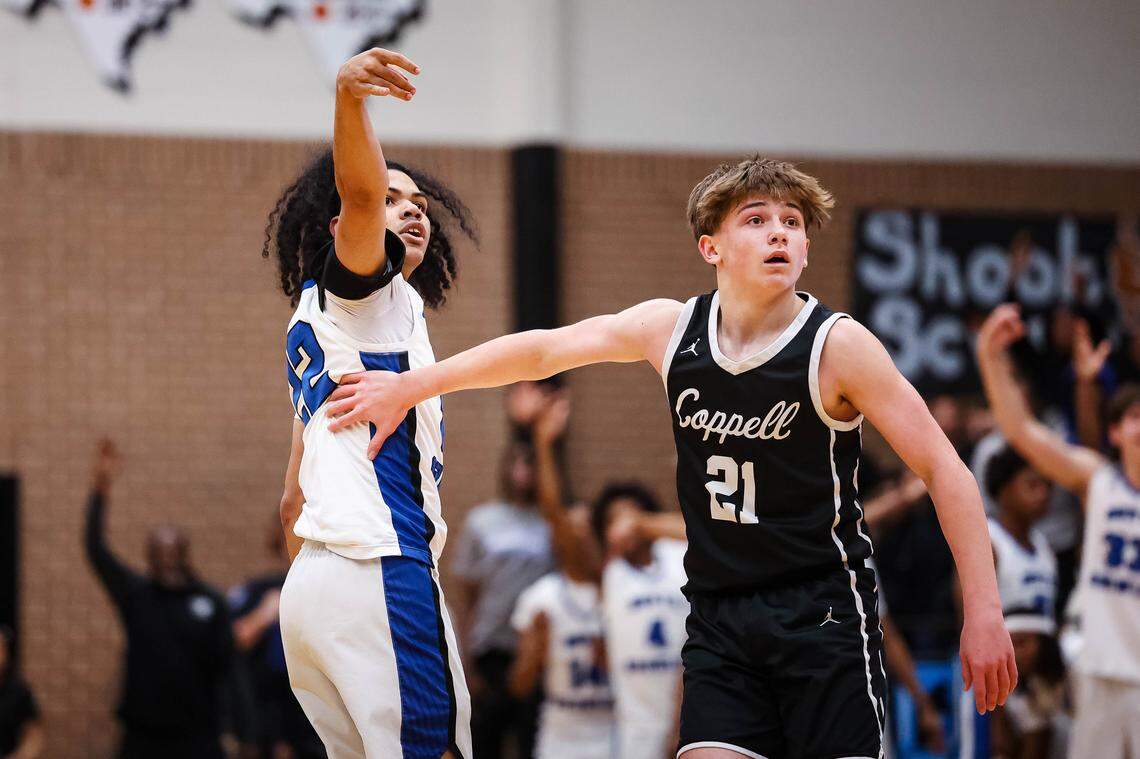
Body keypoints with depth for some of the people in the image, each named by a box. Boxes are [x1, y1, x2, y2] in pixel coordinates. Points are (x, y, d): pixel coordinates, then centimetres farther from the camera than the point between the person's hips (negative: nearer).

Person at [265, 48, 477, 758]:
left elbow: (294, 500, 29)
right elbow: (359, 193, -23)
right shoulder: (362, 289, 0)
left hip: (313, 579, 10)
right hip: (380, 568, -10)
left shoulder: (317, 318, 28)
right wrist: (349, 99, -42)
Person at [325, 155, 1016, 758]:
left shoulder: (838, 344, -10)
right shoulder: (671, 329, 2)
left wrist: (984, 610, -15)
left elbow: (945, 472, -9)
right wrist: (407, 387, 17)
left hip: (823, 614, -4)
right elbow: (544, 350, 14)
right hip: (720, 620, 4)